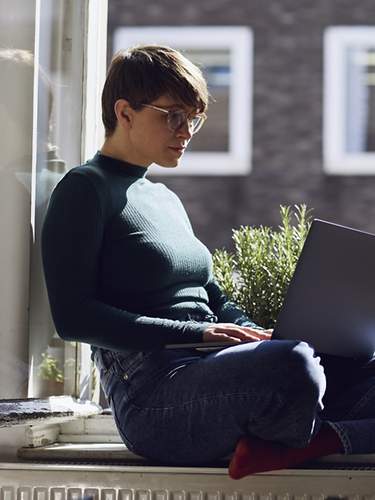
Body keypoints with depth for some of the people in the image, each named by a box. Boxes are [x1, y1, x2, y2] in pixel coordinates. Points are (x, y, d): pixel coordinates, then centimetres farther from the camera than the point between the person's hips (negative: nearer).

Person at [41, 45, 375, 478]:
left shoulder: (166, 200, 25)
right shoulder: (85, 190, -1)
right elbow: (72, 316, -12)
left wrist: (255, 335, 4)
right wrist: (197, 333, -16)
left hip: (211, 376, 8)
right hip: (152, 395, -8)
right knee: (293, 366, -34)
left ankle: (275, 446, -26)